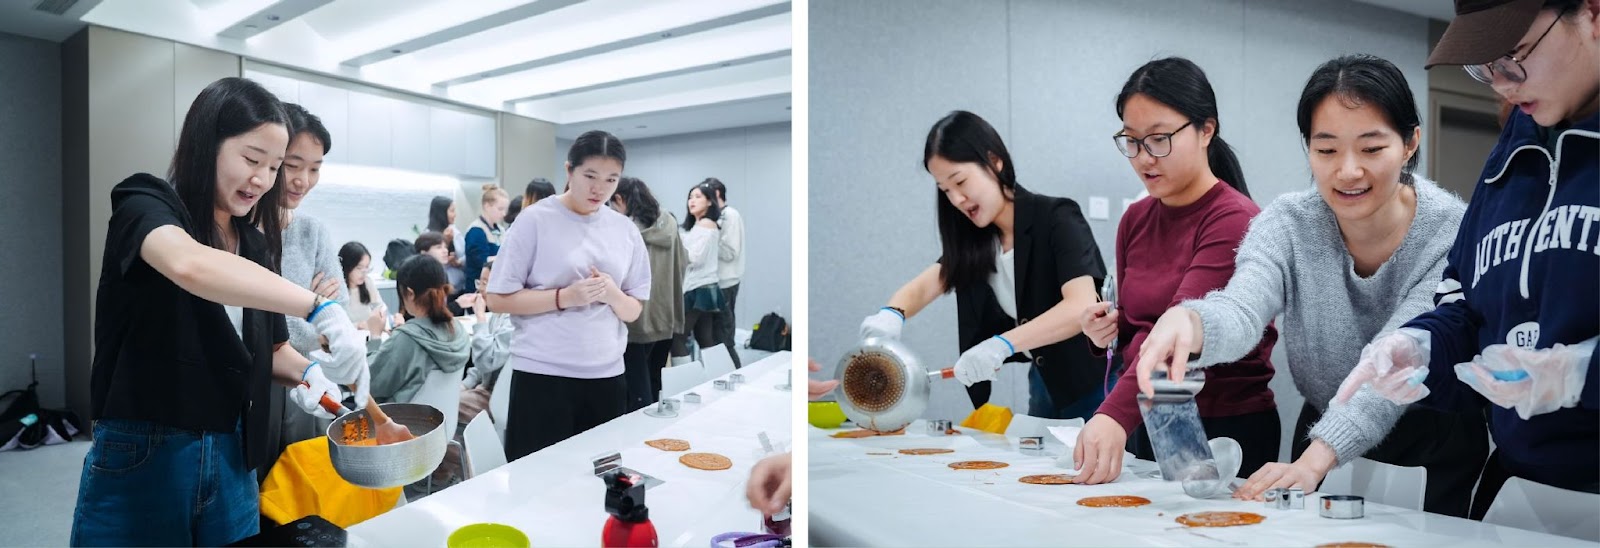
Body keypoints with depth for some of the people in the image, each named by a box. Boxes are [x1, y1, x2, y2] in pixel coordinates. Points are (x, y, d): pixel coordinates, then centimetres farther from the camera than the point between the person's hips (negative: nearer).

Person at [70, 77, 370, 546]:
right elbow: (189, 264, -34)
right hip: (141, 459, -5)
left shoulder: (257, 245, 8)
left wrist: (307, 371, -9)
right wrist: (320, 309, -41)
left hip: (231, 460, 6)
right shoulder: (145, 206, -10)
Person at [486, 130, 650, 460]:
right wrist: (564, 297, -18)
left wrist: (612, 295, -11)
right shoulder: (536, 220, -5)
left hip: (606, 375, 4)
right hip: (543, 374, -4)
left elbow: (633, 311, 11)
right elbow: (499, 299, -6)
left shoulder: (626, 230, 6)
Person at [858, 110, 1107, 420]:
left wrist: (1002, 344, -41)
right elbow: (921, 288, -4)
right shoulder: (977, 238, 1)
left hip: (1093, 386, -6)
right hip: (1045, 383, 6)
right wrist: (891, 314, -27)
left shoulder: (1057, 219, -19)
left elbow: (1083, 306, -31)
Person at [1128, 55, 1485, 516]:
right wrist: (1190, 321, -54)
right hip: (1320, 434, 1)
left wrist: (1315, 459, -42)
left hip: (1434, 448, -1)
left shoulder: (1451, 232, -16)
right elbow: (1242, 310, -30)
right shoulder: (1287, 223, -11)